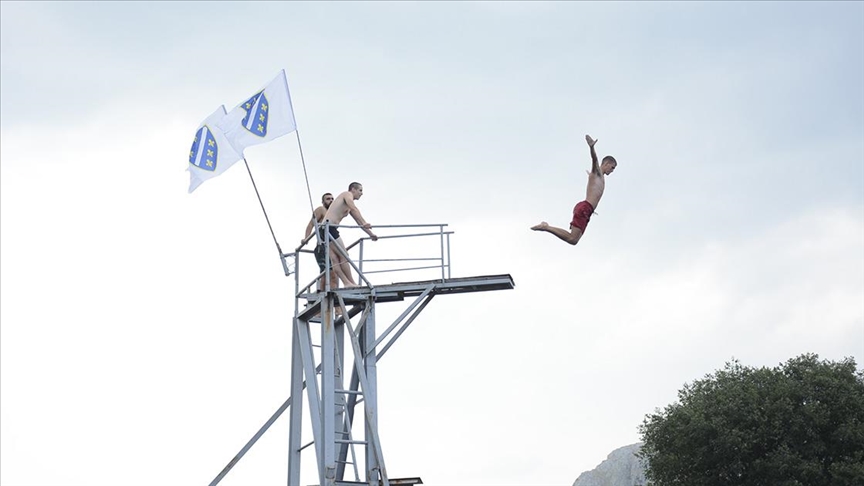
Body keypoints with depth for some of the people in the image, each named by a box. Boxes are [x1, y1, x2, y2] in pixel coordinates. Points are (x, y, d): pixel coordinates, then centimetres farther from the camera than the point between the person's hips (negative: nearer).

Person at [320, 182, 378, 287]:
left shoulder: (349, 207, 28)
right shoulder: (347, 194, -1)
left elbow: (358, 221, 31)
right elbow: (354, 209, -19)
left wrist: (371, 234, 29)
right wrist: (364, 223, -32)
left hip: (325, 230, 10)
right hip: (329, 227, -10)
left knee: (334, 259, 1)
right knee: (344, 256, -8)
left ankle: (347, 283, -3)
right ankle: (351, 283, -7)